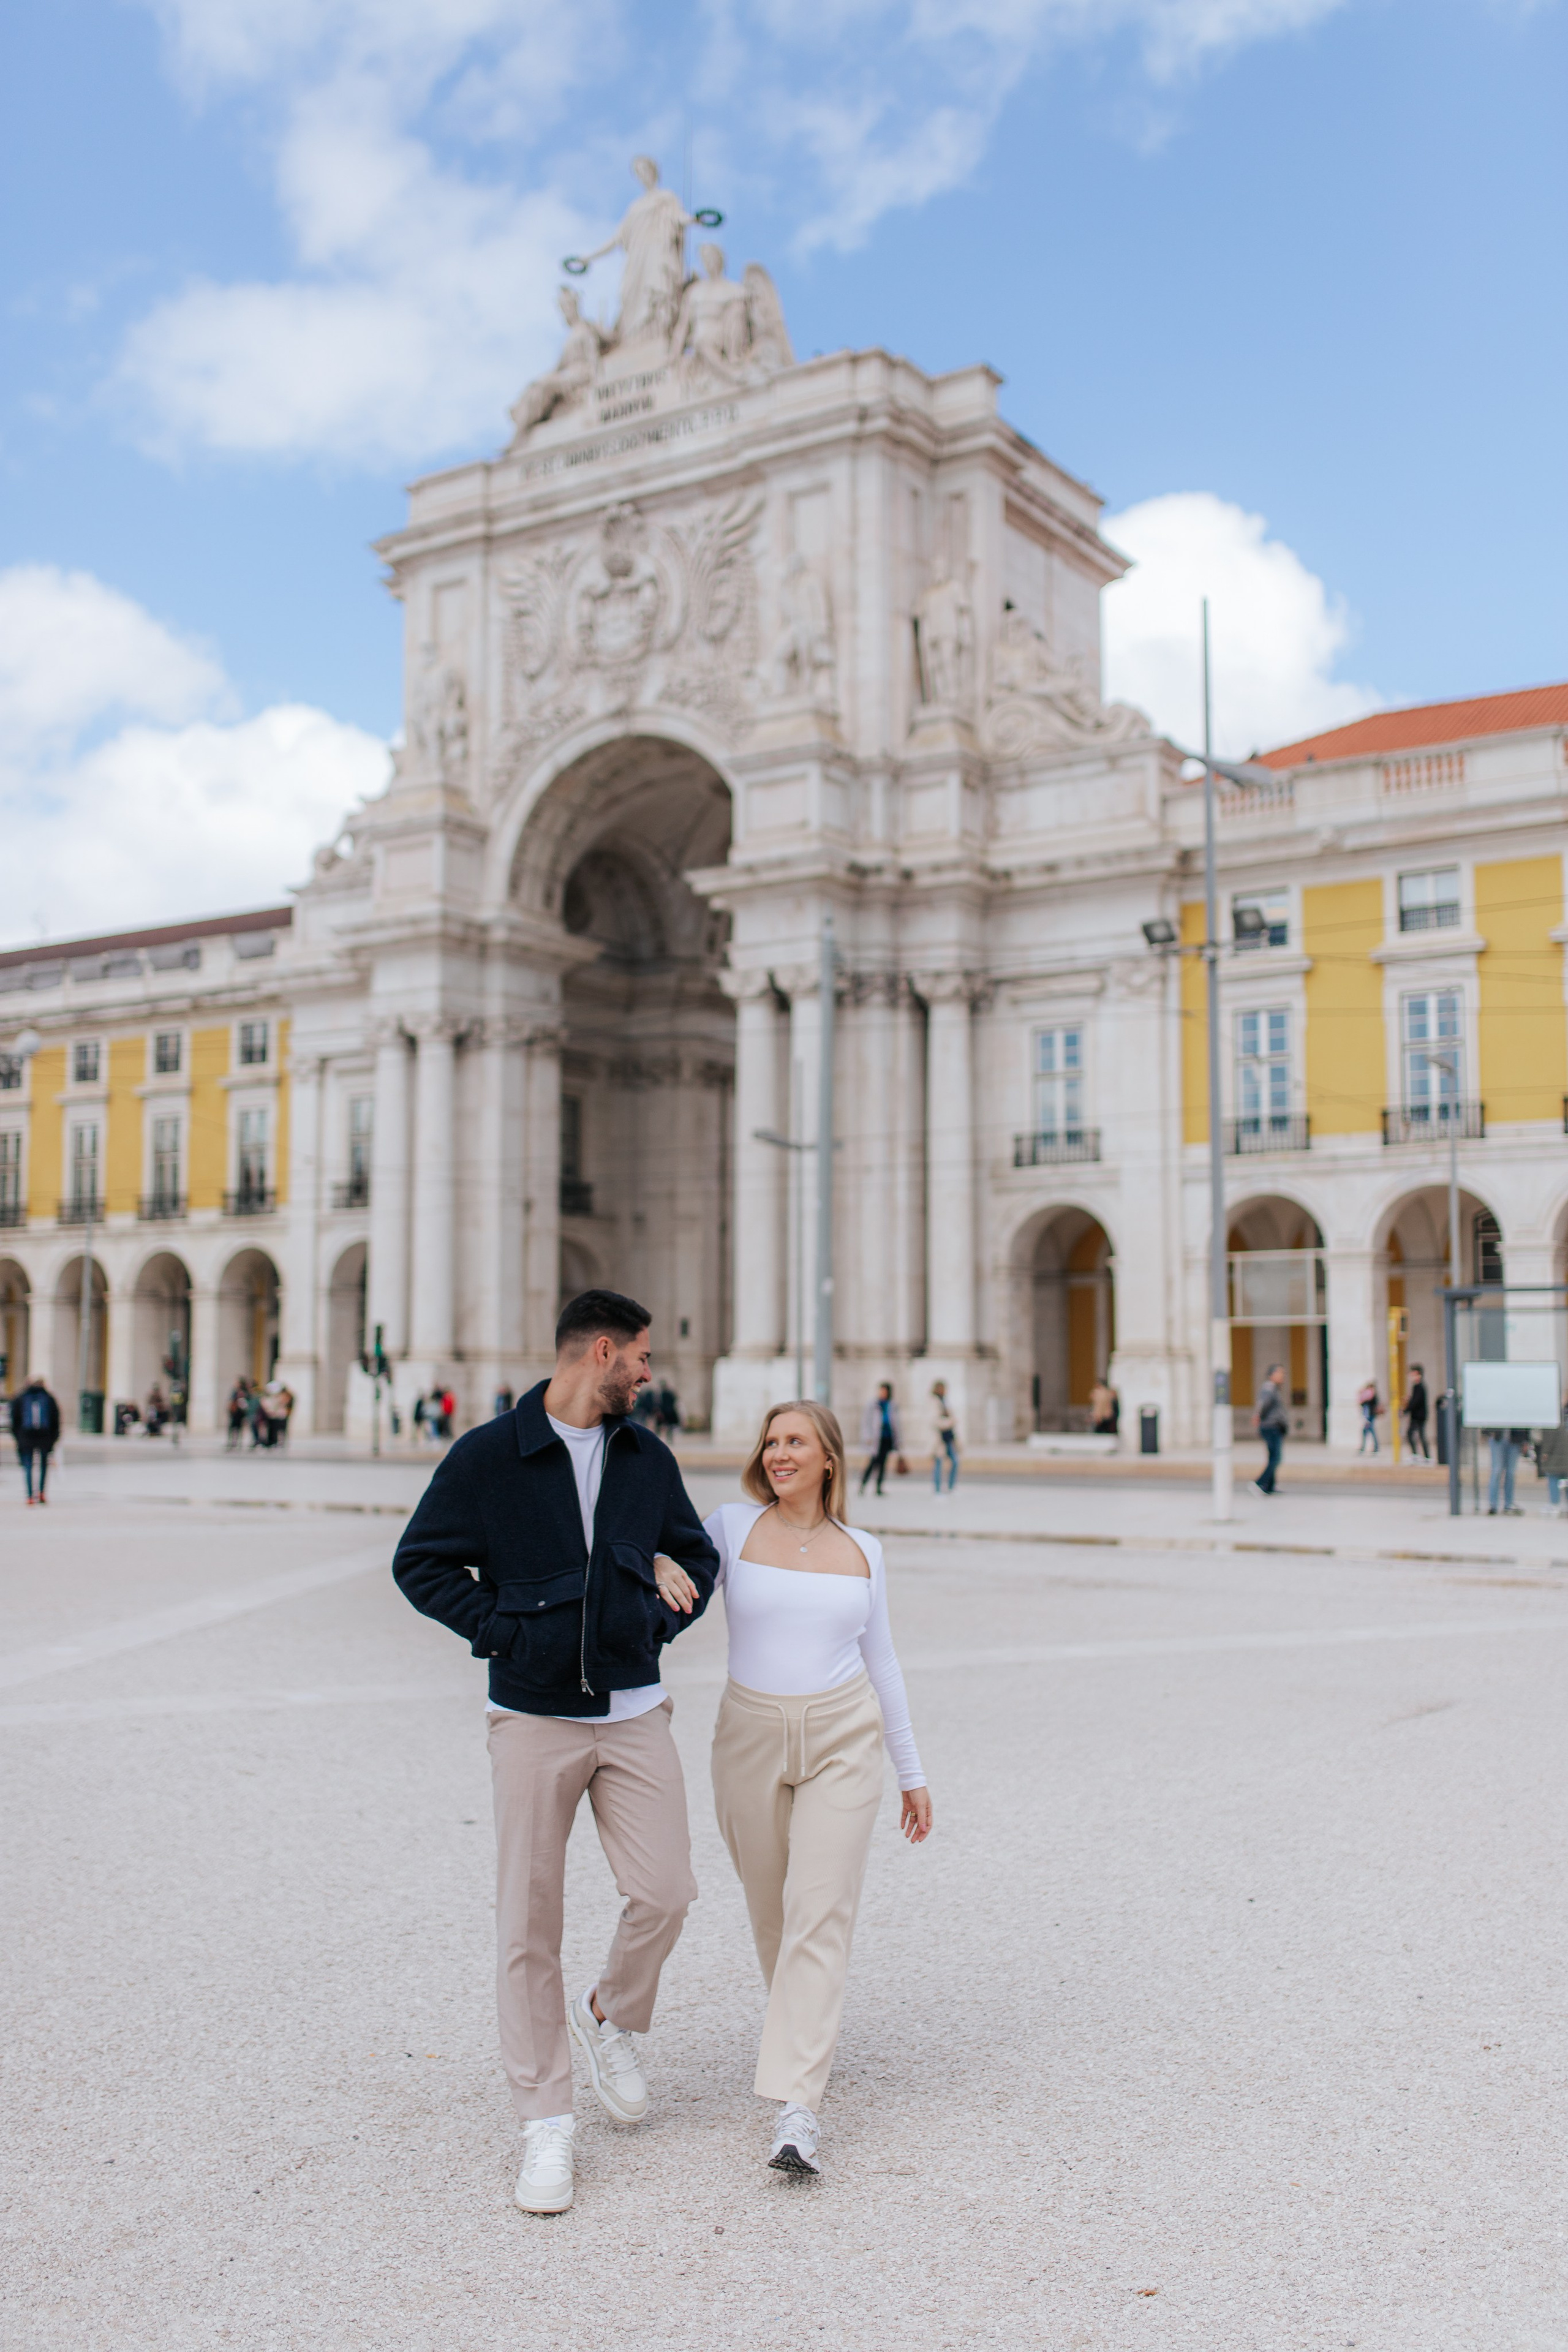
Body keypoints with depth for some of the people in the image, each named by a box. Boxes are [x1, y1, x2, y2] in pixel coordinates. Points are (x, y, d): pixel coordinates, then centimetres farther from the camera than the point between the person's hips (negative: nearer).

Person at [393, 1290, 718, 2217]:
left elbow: (697, 1556, 20)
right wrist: (502, 1630, -10)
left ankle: (612, 2017, 28)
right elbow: (421, 1563, -1)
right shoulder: (489, 1456, -5)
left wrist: (657, 1621, 3)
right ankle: (547, 2120, 14)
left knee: (666, 1894, -4)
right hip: (534, 1719, -3)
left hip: (634, 1712, 4)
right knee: (530, 1923, 1)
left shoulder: (648, 1458, 9)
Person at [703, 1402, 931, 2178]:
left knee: (821, 1911, -11)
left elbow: (882, 1663, 12)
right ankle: (804, 2032, 41)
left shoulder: (862, 1551, 5)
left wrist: (912, 1773, 13)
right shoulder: (734, 1526, -1)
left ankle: (796, 2106, -12)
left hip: (844, 1741, 0)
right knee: (771, 1910, 13)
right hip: (752, 1736, 1)